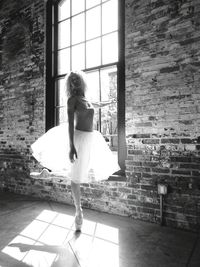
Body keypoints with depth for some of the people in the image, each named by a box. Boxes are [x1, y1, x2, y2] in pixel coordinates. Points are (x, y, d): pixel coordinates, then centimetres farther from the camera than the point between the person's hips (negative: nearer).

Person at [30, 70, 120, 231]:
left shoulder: (87, 100, 12)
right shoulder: (72, 99, -8)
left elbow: (98, 105, 35)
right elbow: (70, 123, -17)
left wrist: (110, 102, 52)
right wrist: (71, 146, -25)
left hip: (90, 138, 7)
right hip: (78, 138, -7)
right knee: (76, 177, 4)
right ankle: (79, 211, 19)